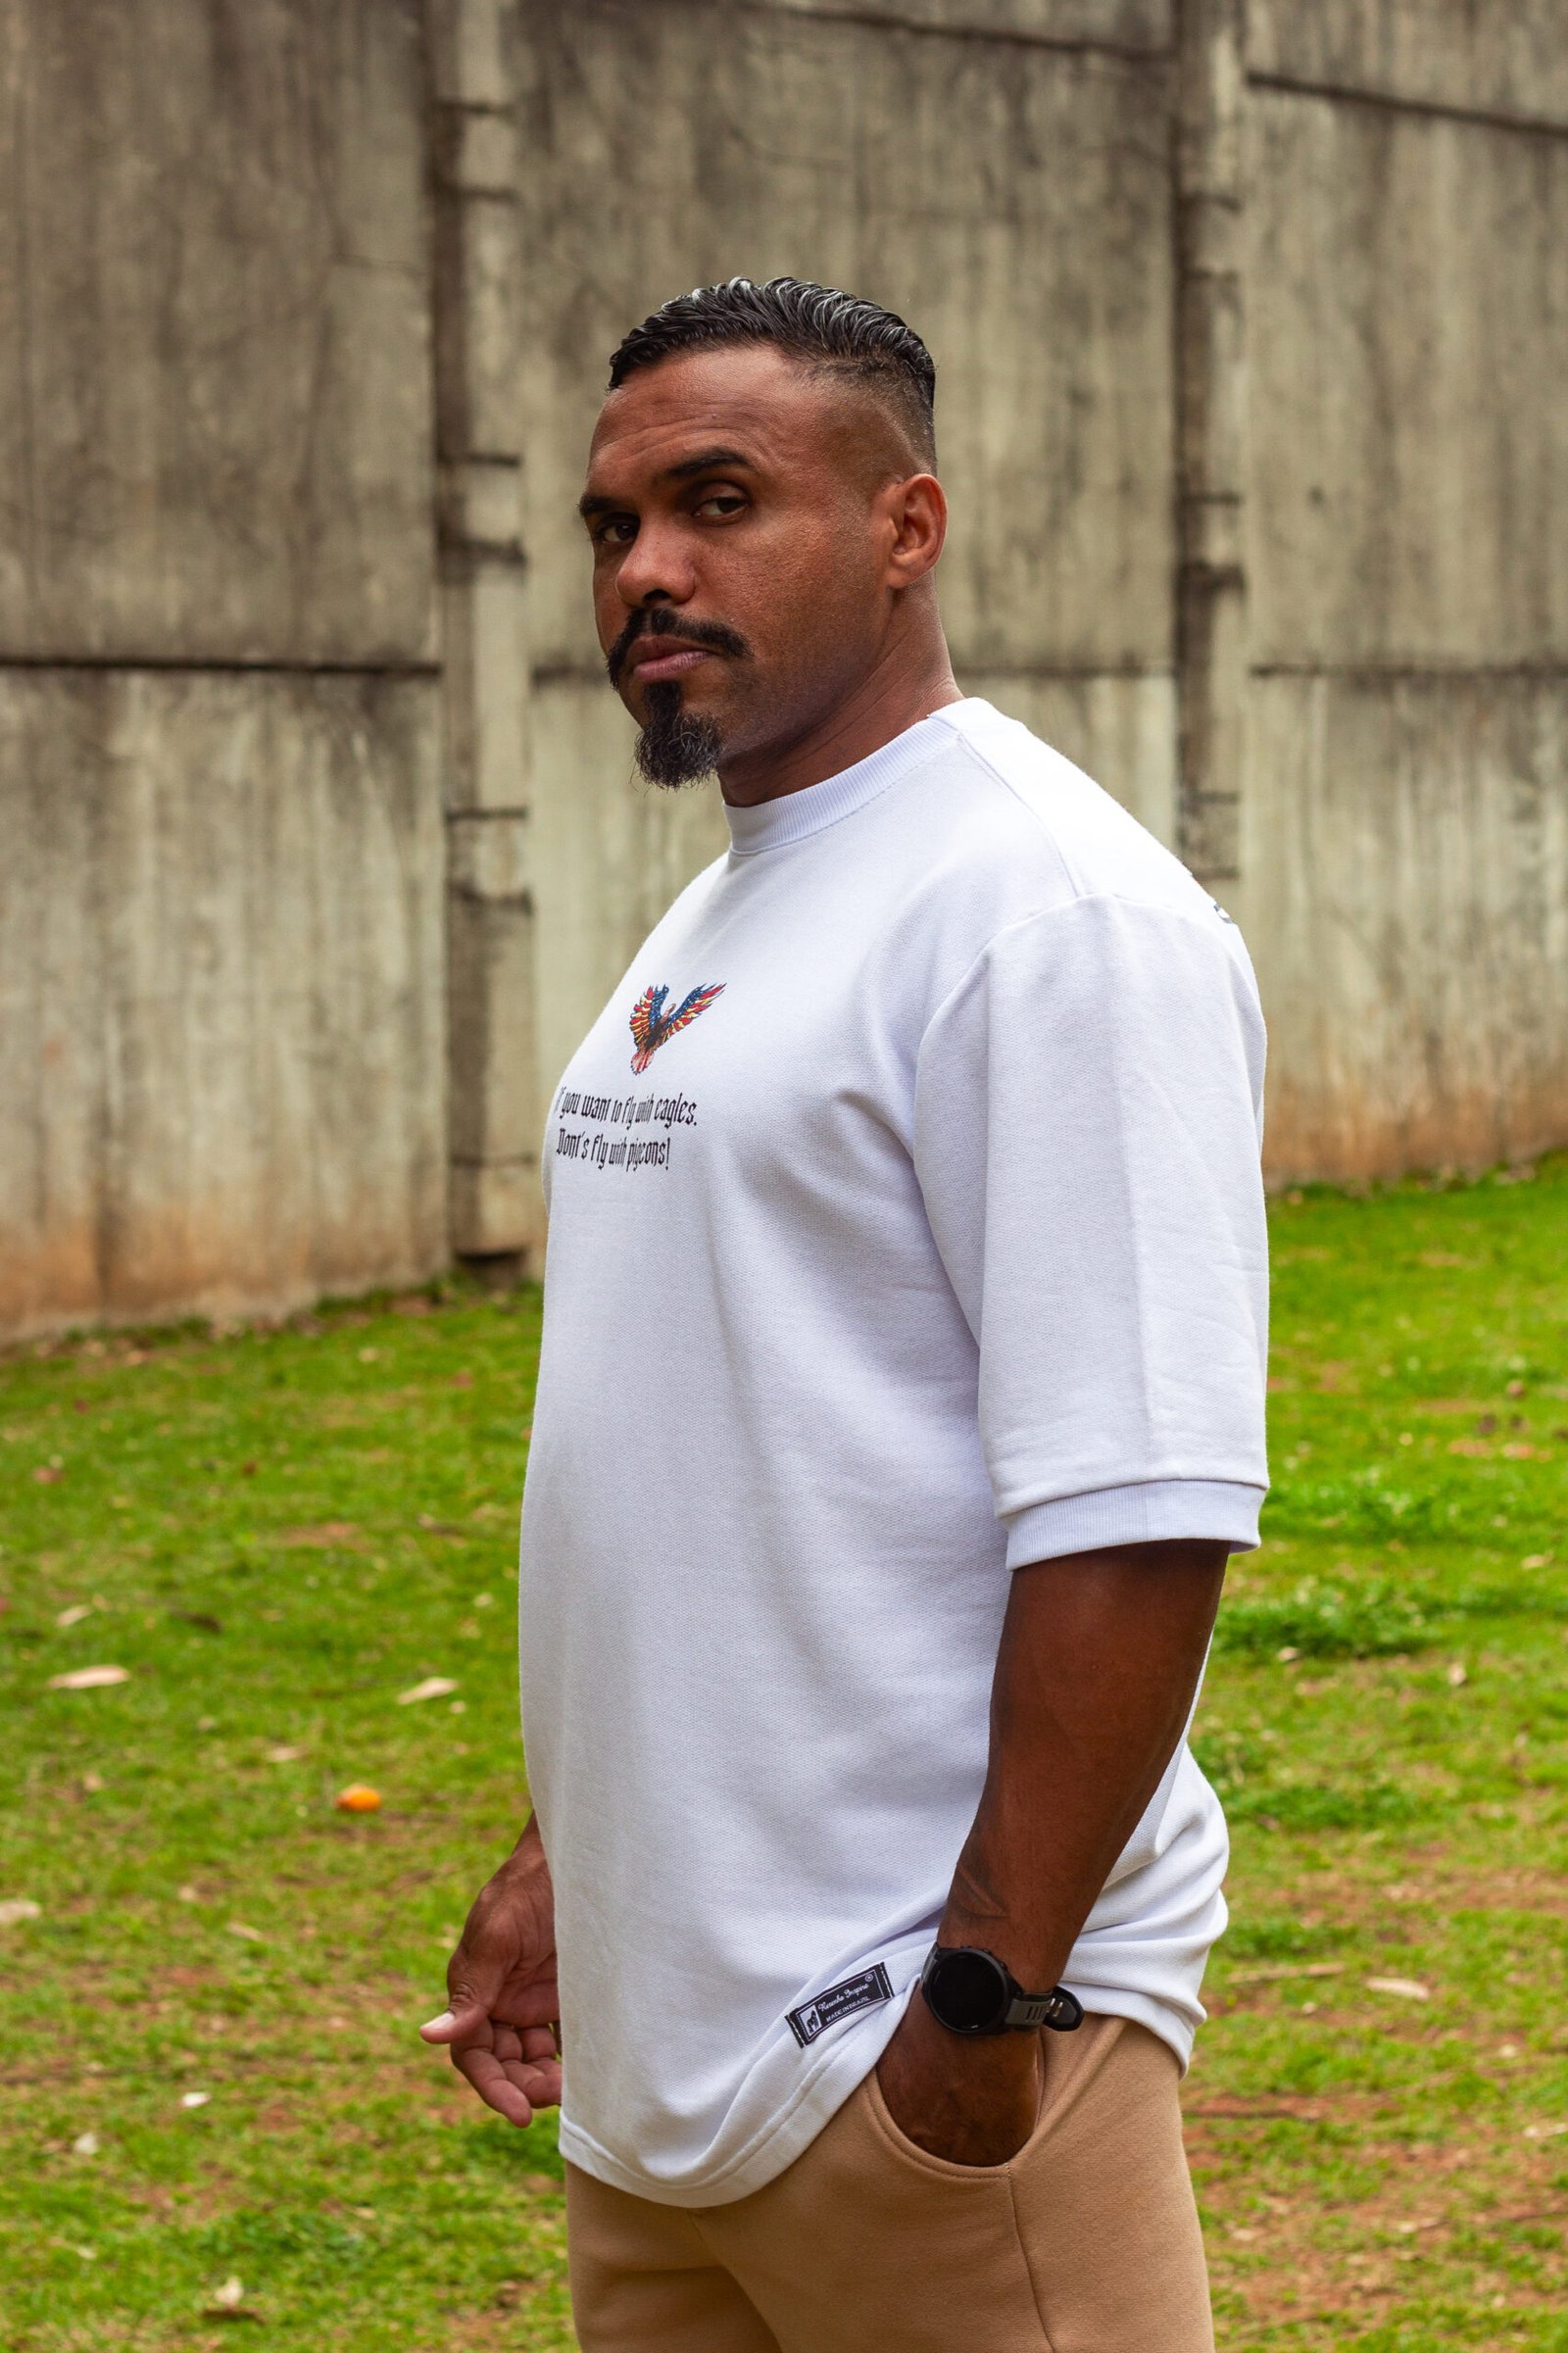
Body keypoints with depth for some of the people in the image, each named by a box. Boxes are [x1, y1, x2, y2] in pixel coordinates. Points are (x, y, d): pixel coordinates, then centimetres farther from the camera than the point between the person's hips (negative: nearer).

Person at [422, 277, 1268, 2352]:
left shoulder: (1048, 913, -14)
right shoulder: (707, 931, 16)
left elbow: (1133, 1515, -21)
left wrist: (993, 1991, -23)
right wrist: (566, 1856, 20)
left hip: (914, 2034, -9)